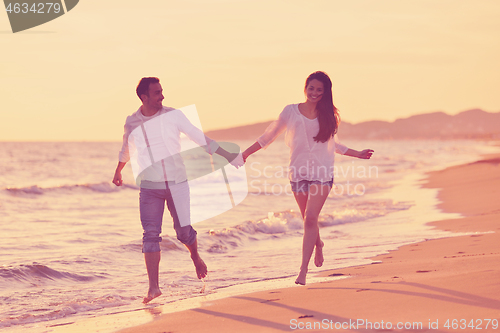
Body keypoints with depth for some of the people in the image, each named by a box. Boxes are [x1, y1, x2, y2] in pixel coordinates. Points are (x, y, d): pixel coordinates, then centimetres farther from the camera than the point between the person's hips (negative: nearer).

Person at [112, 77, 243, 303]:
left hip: (177, 184, -1)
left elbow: (199, 138, 0)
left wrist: (228, 157, -3)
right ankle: (153, 287, -7)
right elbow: (126, 149, 22)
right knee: (151, 234, -8)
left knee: (184, 231, -1)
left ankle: (195, 255, 34)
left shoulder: (173, 115, -4)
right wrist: (118, 172, 38)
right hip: (149, 187, 1)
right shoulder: (132, 123, 2)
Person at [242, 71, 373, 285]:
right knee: (308, 220, 11)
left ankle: (303, 270, -14)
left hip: (322, 173, -1)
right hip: (298, 172, 1)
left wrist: (357, 154, 23)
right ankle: (318, 244, 46)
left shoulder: (327, 115, 7)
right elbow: (270, 135, 13)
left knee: (310, 218, -15)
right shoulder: (291, 111, 3)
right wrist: (246, 153, 14)